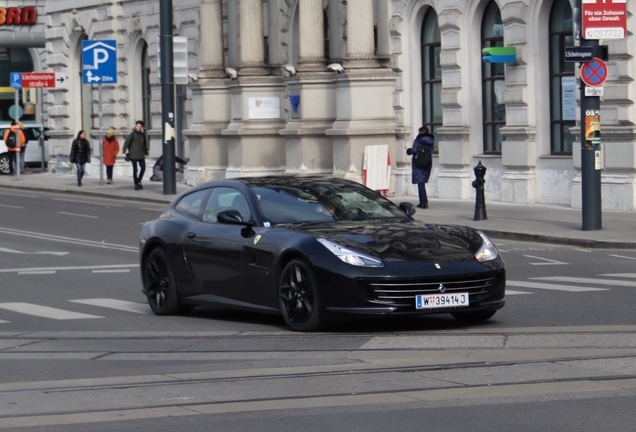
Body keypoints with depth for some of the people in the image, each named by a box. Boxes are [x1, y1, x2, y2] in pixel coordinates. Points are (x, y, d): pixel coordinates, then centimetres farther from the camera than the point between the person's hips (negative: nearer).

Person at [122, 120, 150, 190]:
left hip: (141, 155, 5)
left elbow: (145, 144, 20)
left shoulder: (143, 134, 9)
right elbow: (126, 143, -7)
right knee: (135, 169, -2)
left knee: (143, 168, 2)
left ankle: (139, 181, 22)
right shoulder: (132, 134, -6)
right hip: (133, 155, -5)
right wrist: (125, 152, -15)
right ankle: (136, 184, 6)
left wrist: (146, 153, 20)